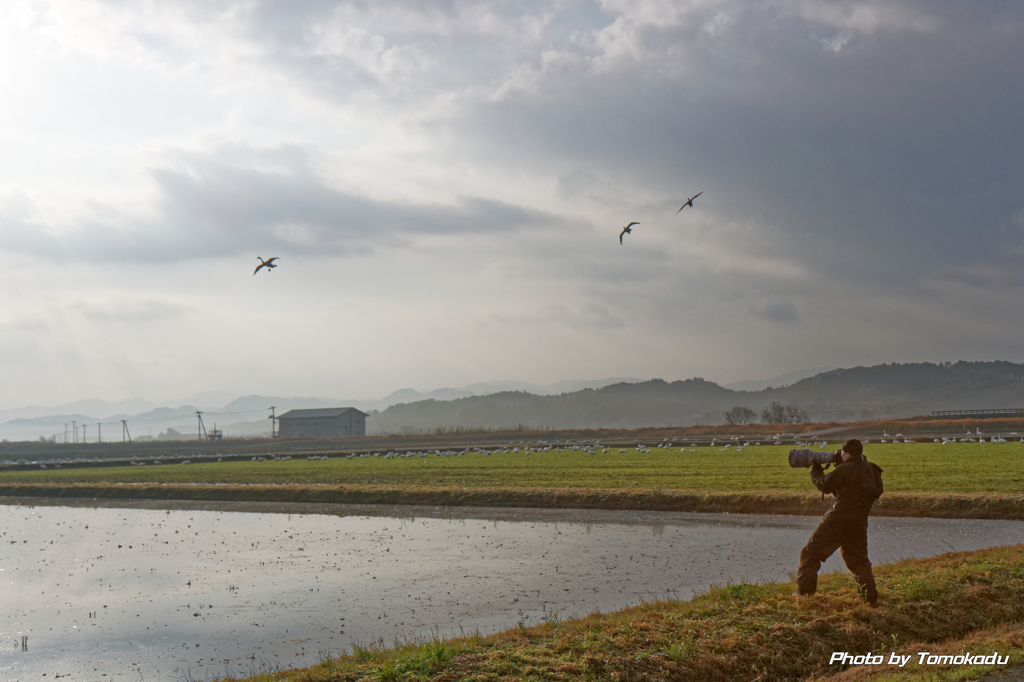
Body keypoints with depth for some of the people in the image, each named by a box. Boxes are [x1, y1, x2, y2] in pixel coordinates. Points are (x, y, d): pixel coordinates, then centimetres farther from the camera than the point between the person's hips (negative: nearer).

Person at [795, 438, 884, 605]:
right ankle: (870, 595, 11)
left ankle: (804, 591, 1)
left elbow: (824, 485, -3)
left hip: (838, 520, -7)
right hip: (859, 524, 7)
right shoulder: (871, 470, 7)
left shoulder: (845, 469, -15)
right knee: (859, 560, 20)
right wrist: (839, 463, 16)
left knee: (811, 553, 4)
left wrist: (815, 471, 14)